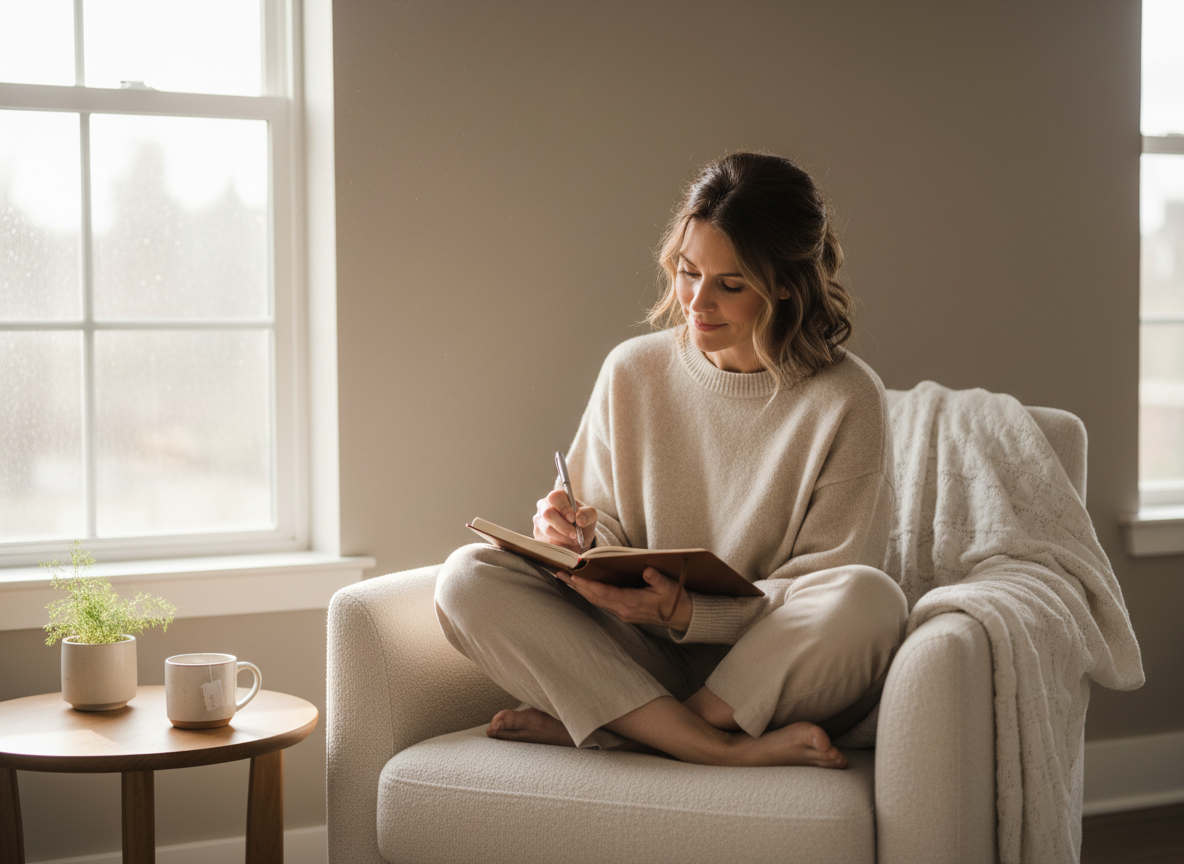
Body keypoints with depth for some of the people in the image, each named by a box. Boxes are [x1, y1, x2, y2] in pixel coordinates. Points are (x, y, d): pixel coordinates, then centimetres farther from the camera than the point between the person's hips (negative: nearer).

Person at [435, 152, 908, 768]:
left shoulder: (845, 400, -7)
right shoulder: (632, 371, 4)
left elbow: (829, 590, -9)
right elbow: (607, 528, 11)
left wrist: (687, 612, -22)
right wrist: (578, 537, -14)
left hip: (770, 671, -3)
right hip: (639, 658, 3)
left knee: (871, 598, -35)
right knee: (468, 578, -19)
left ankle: (592, 727, -22)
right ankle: (721, 748, -26)